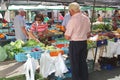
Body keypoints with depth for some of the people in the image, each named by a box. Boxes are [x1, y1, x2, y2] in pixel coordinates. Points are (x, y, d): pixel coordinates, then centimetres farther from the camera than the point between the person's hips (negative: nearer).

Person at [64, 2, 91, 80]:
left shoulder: (72, 20, -19)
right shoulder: (86, 18, 2)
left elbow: (67, 37, -16)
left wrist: (66, 32, 3)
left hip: (74, 43, -6)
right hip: (84, 42, 7)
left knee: (75, 63, 7)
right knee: (83, 61, 19)